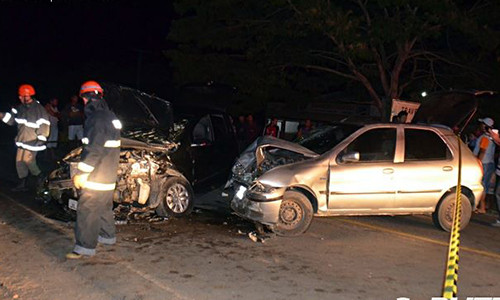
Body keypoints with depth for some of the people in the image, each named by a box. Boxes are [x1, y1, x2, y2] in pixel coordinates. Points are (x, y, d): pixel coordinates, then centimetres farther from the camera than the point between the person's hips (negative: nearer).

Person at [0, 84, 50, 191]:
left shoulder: (39, 109, -16)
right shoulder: (21, 108, 6)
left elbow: (44, 125, -14)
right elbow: (10, 119, 12)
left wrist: (41, 139, -14)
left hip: (33, 141, -7)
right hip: (22, 140, 8)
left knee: (28, 159, -10)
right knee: (19, 161, 7)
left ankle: (39, 177, 15)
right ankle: (22, 184, 16)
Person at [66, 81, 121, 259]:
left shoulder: (96, 118, -19)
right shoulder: (110, 116, 12)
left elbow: (93, 149, -24)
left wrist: (81, 173, -19)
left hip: (97, 176, -10)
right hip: (109, 174, 10)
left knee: (87, 210, -6)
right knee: (104, 206, 22)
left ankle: (85, 246, -5)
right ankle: (107, 236, 34)